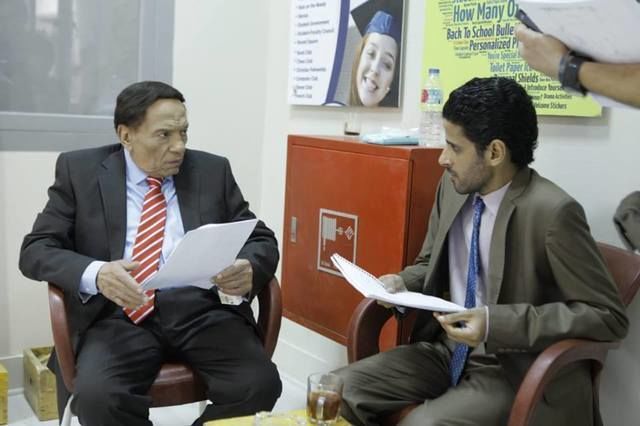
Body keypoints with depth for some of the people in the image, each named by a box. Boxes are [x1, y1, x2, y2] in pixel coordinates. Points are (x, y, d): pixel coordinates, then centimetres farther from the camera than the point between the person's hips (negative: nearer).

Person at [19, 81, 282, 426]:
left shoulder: (213, 171, 13)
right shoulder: (80, 171, 9)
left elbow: (262, 240, 12)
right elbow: (36, 250, 3)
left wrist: (249, 269, -14)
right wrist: (95, 274, -19)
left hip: (202, 309, 2)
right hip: (121, 313, -1)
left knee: (260, 385, -25)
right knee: (96, 396, -32)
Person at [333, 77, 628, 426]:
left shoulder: (552, 212, -21)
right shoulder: (453, 186, 0)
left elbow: (607, 315, -18)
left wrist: (497, 323, -26)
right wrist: (403, 282, -7)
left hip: (515, 372, -6)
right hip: (448, 351, 7)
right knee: (340, 390, -9)